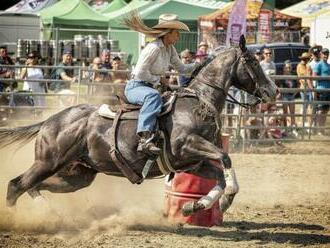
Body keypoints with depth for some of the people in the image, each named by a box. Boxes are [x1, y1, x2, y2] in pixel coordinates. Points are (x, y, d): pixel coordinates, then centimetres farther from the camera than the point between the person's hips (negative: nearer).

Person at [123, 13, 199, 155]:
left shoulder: (170, 49, 10)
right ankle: (145, 139, -54)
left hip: (149, 87, 10)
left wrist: (199, 65, 7)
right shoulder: (154, 48, -19)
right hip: (135, 87, -10)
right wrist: (159, 79, -11)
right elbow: (141, 73, -21)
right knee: (153, 96, -41)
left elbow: (181, 68, 20)